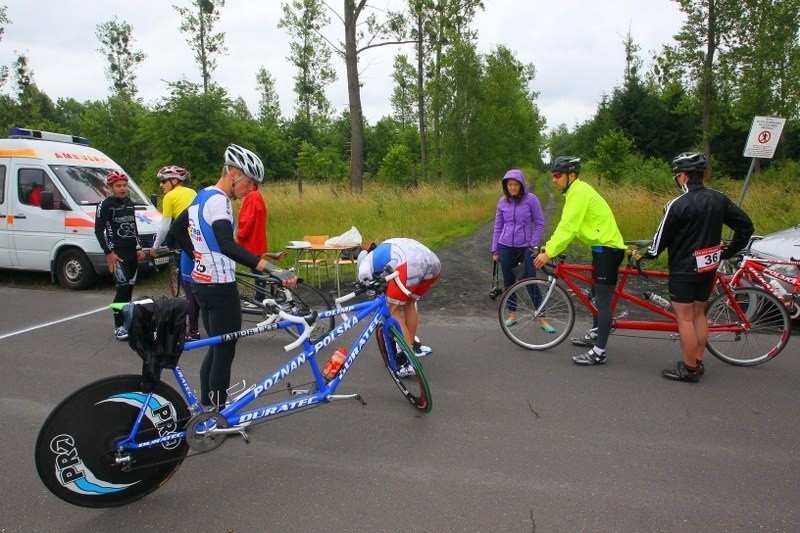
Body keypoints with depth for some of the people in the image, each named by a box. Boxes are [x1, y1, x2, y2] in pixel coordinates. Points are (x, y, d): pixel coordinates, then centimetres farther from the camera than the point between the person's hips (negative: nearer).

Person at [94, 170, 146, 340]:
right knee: (123, 289, -13)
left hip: (132, 252, 7)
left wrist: (139, 248, 15)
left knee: (129, 289, 9)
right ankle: (118, 327, -7)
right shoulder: (105, 205, -7)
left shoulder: (129, 203, 13)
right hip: (117, 253, -7)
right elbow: (98, 230, -10)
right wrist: (108, 253, -15)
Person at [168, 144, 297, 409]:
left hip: (202, 282, 10)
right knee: (225, 352, 0)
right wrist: (272, 269, -44)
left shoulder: (202, 196, 11)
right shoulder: (218, 200, -19)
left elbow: (176, 230, 24)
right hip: (220, 287, -10)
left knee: (216, 348, 19)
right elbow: (227, 245, -36)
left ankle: (206, 406, 30)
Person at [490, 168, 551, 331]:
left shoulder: (531, 199, -7)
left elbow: (540, 224, -2)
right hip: (506, 247, 3)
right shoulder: (502, 201, 2)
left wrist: (533, 245, -8)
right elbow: (498, 227, 9)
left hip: (525, 248, -3)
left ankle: (543, 319, 5)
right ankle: (512, 315, 24)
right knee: (509, 282, 9)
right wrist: (494, 250, 8)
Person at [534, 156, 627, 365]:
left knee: (603, 301, -9)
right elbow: (565, 225, 12)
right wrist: (548, 245, 3)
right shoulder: (575, 192, 13)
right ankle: (594, 334, 36)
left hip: (607, 248, -11)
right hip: (602, 246, 11)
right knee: (597, 295, 21)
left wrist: (549, 253, -31)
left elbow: (568, 227, -28)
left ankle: (598, 352, -6)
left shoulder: (579, 192, -19)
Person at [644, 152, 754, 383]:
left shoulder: (677, 204, -17)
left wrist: (645, 254, 6)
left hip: (683, 270, -7)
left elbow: (662, 238, -12)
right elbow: (746, 225, 7)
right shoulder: (718, 199, 2)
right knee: (699, 314, 16)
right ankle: (698, 363, 25)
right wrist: (729, 251, 16)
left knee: (685, 318, 1)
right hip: (707, 267, 7)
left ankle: (689, 369, 9)